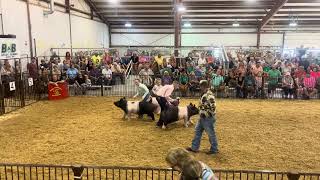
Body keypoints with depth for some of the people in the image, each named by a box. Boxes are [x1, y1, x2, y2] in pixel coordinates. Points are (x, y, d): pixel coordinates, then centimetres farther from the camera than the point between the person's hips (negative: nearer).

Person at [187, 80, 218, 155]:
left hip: (208, 118, -10)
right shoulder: (205, 94, 9)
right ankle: (194, 147, 27)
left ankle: (214, 149, 21)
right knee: (197, 131, 16)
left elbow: (213, 106, -29)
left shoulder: (209, 95, -23)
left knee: (211, 134, 5)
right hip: (203, 117, 11)